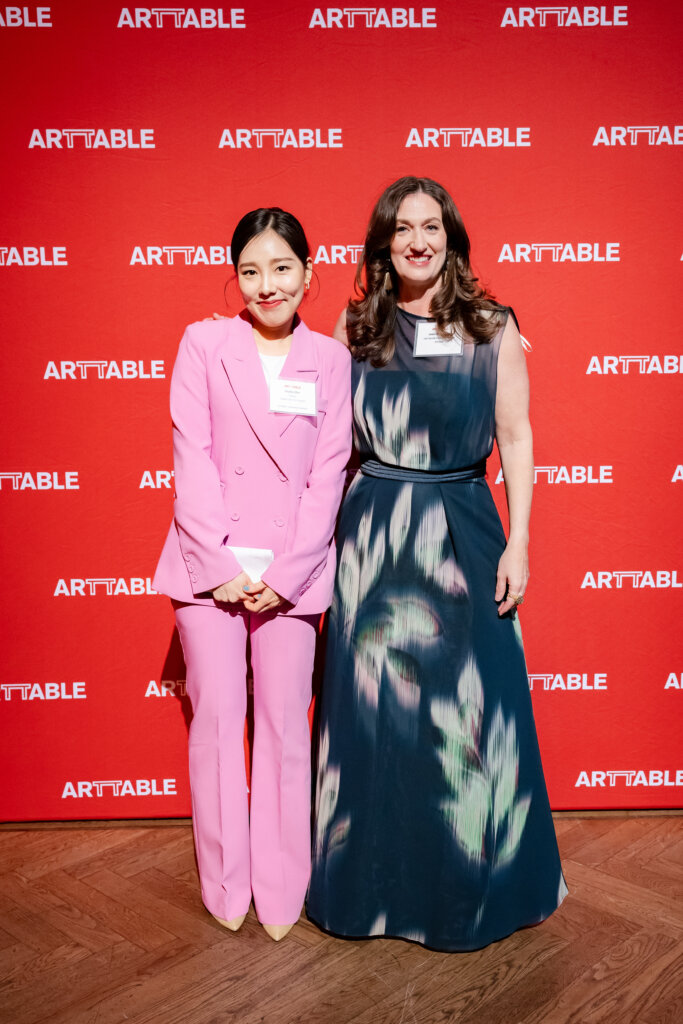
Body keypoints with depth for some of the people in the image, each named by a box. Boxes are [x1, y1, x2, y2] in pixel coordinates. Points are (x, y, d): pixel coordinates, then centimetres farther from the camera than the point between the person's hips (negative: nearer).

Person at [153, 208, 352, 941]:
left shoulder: (330, 359, 5)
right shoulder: (203, 343, 3)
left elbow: (329, 474, 1)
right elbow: (191, 457, -2)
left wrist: (284, 573, -7)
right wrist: (219, 565, -9)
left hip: (291, 568, 0)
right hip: (209, 563, 0)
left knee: (285, 724, 5)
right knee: (216, 719, 6)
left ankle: (281, 892, 22)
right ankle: (224, 886, 23)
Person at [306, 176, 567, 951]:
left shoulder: (493, 329, 1)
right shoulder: (356, 328, 5)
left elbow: (515, 437, 1)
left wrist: (518, 541, -4)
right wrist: (330, 531, 3)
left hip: (463, 531, -1)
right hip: (374, 533, 1)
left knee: (469, 707, 6)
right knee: (373, 706, 7)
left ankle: (476, 885, 29)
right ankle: (377, 883, 28)